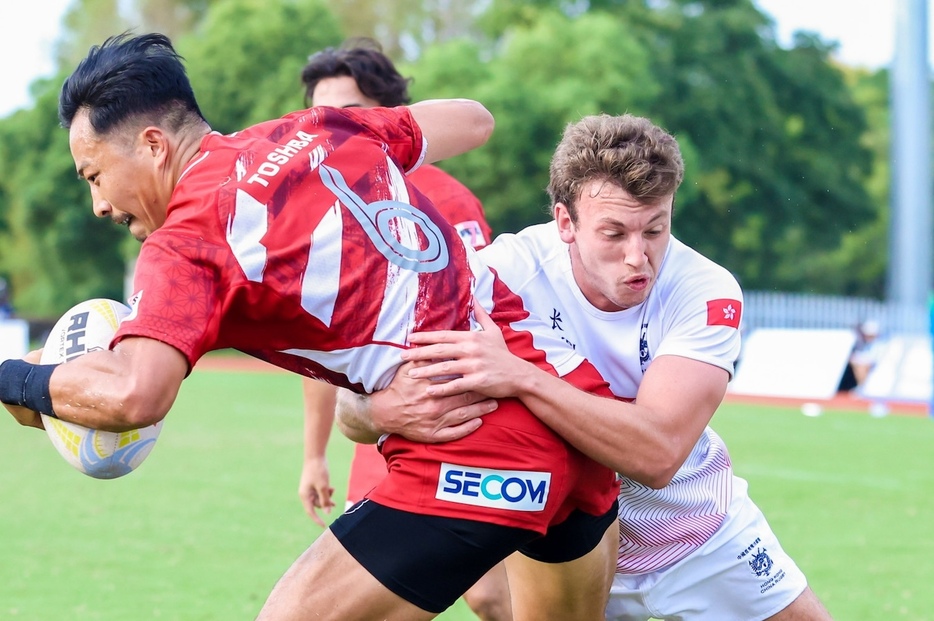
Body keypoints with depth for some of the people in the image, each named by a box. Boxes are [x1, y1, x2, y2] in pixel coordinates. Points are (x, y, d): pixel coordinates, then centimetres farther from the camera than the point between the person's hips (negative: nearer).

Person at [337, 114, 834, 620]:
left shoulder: (705, 291, -25)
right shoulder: (510, 271, -25)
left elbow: (658, 454, -40)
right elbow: (352, 406, -27)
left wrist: (520, 377, -51)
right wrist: (392, 409, -52)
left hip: (699, 534, 1)